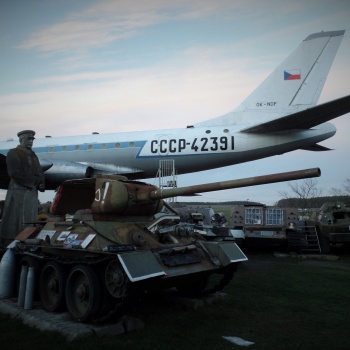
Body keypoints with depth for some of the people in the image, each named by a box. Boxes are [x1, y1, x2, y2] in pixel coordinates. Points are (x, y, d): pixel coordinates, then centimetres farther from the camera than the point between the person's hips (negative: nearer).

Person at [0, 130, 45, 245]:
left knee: (29, 223, 8)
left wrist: (40, 182, -6)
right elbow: (15, 173, -14)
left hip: (32, 193, 7)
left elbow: (40, 174, 16)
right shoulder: (13, 153, -1)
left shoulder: (33, 155, 20)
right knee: (15, 222, -7)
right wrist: (34, 180, -10)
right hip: (18, 192, -7)